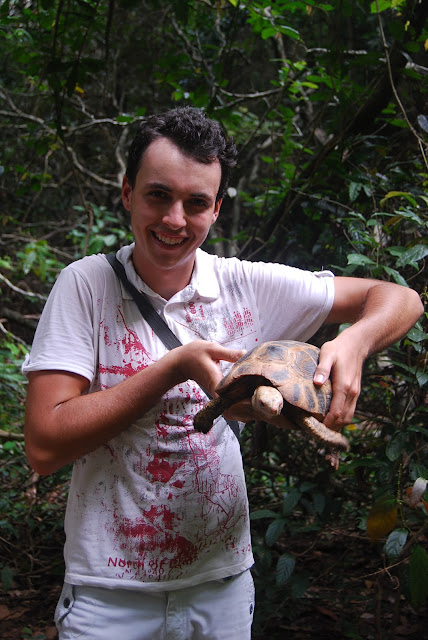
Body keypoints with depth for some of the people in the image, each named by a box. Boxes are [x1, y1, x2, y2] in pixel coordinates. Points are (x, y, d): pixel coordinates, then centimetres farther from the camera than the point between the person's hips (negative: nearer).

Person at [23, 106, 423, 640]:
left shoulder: (248, 286, -6)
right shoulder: (85, 285, -11)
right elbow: (44, 446, -18)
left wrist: (354, 341, -24)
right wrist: (177, 367, -23)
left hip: (223, 584, 3)